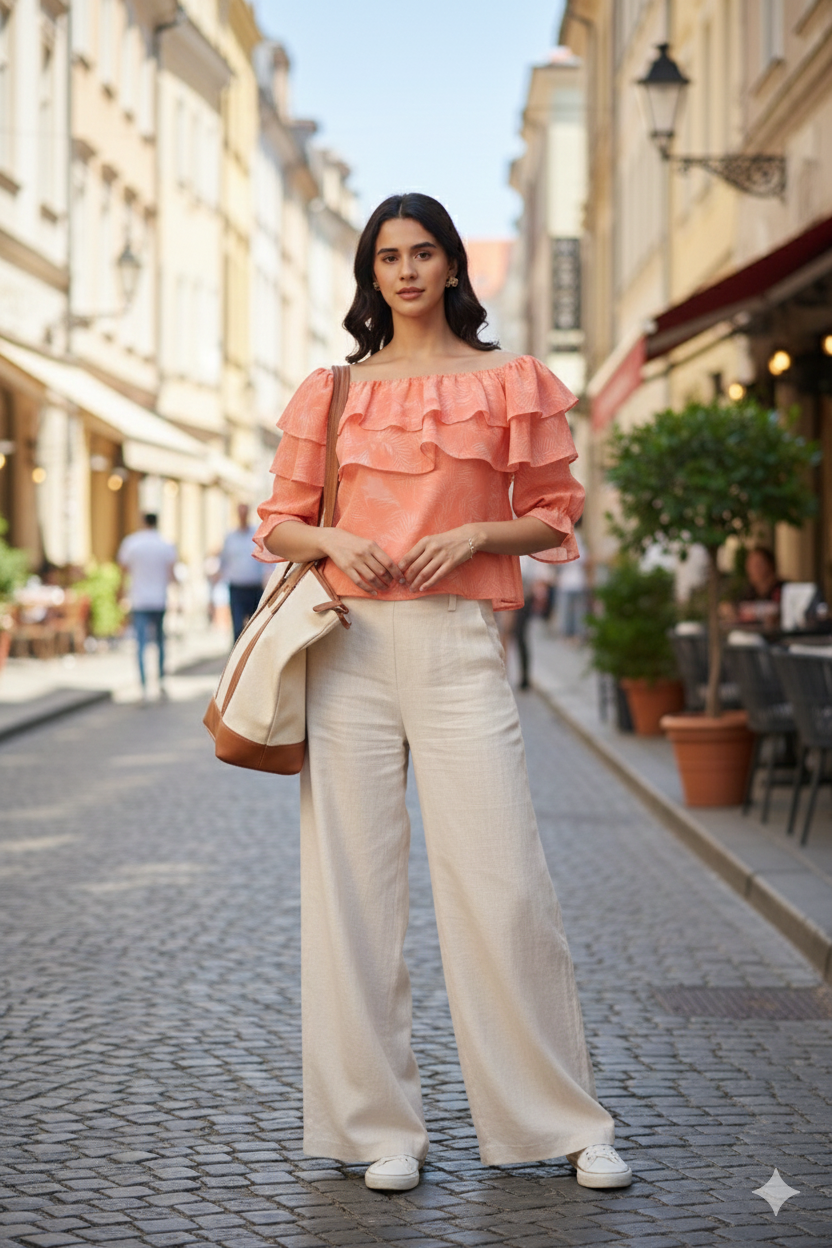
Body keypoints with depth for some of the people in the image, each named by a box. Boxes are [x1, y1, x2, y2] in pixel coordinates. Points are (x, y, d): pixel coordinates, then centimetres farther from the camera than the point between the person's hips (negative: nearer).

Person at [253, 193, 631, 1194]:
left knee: (503, 884, -5)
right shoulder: (333, 390, 13)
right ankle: (381, 1125, 11)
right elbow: (278, 519, 16)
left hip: (457, 641, -2)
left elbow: (554, 515, 10)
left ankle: (566, 1121, 7)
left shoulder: (509, 381, 8)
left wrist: (475, 534, -8)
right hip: (349, 643, 2)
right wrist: (331, 539, -5)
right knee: (353, 884, 0)